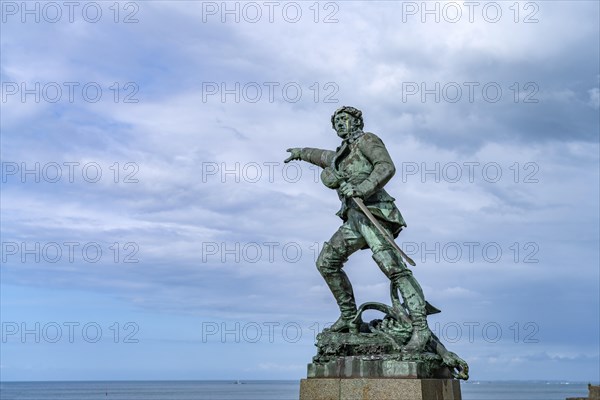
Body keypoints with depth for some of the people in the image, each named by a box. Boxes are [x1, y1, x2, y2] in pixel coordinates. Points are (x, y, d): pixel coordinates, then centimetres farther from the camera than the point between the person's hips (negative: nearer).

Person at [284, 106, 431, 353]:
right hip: (354, 218, 9)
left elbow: (387, 167, -12)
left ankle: (420, 327, -29)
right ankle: (349, 318, 13)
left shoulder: (367, 140, 5)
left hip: (373, 212, -9)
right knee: (326, 262, 7)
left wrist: (361, 188, -22)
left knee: (392, 267, -23)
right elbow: (324, 157, 49)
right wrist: (302, 153, 62)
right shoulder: (342, 154, 28)